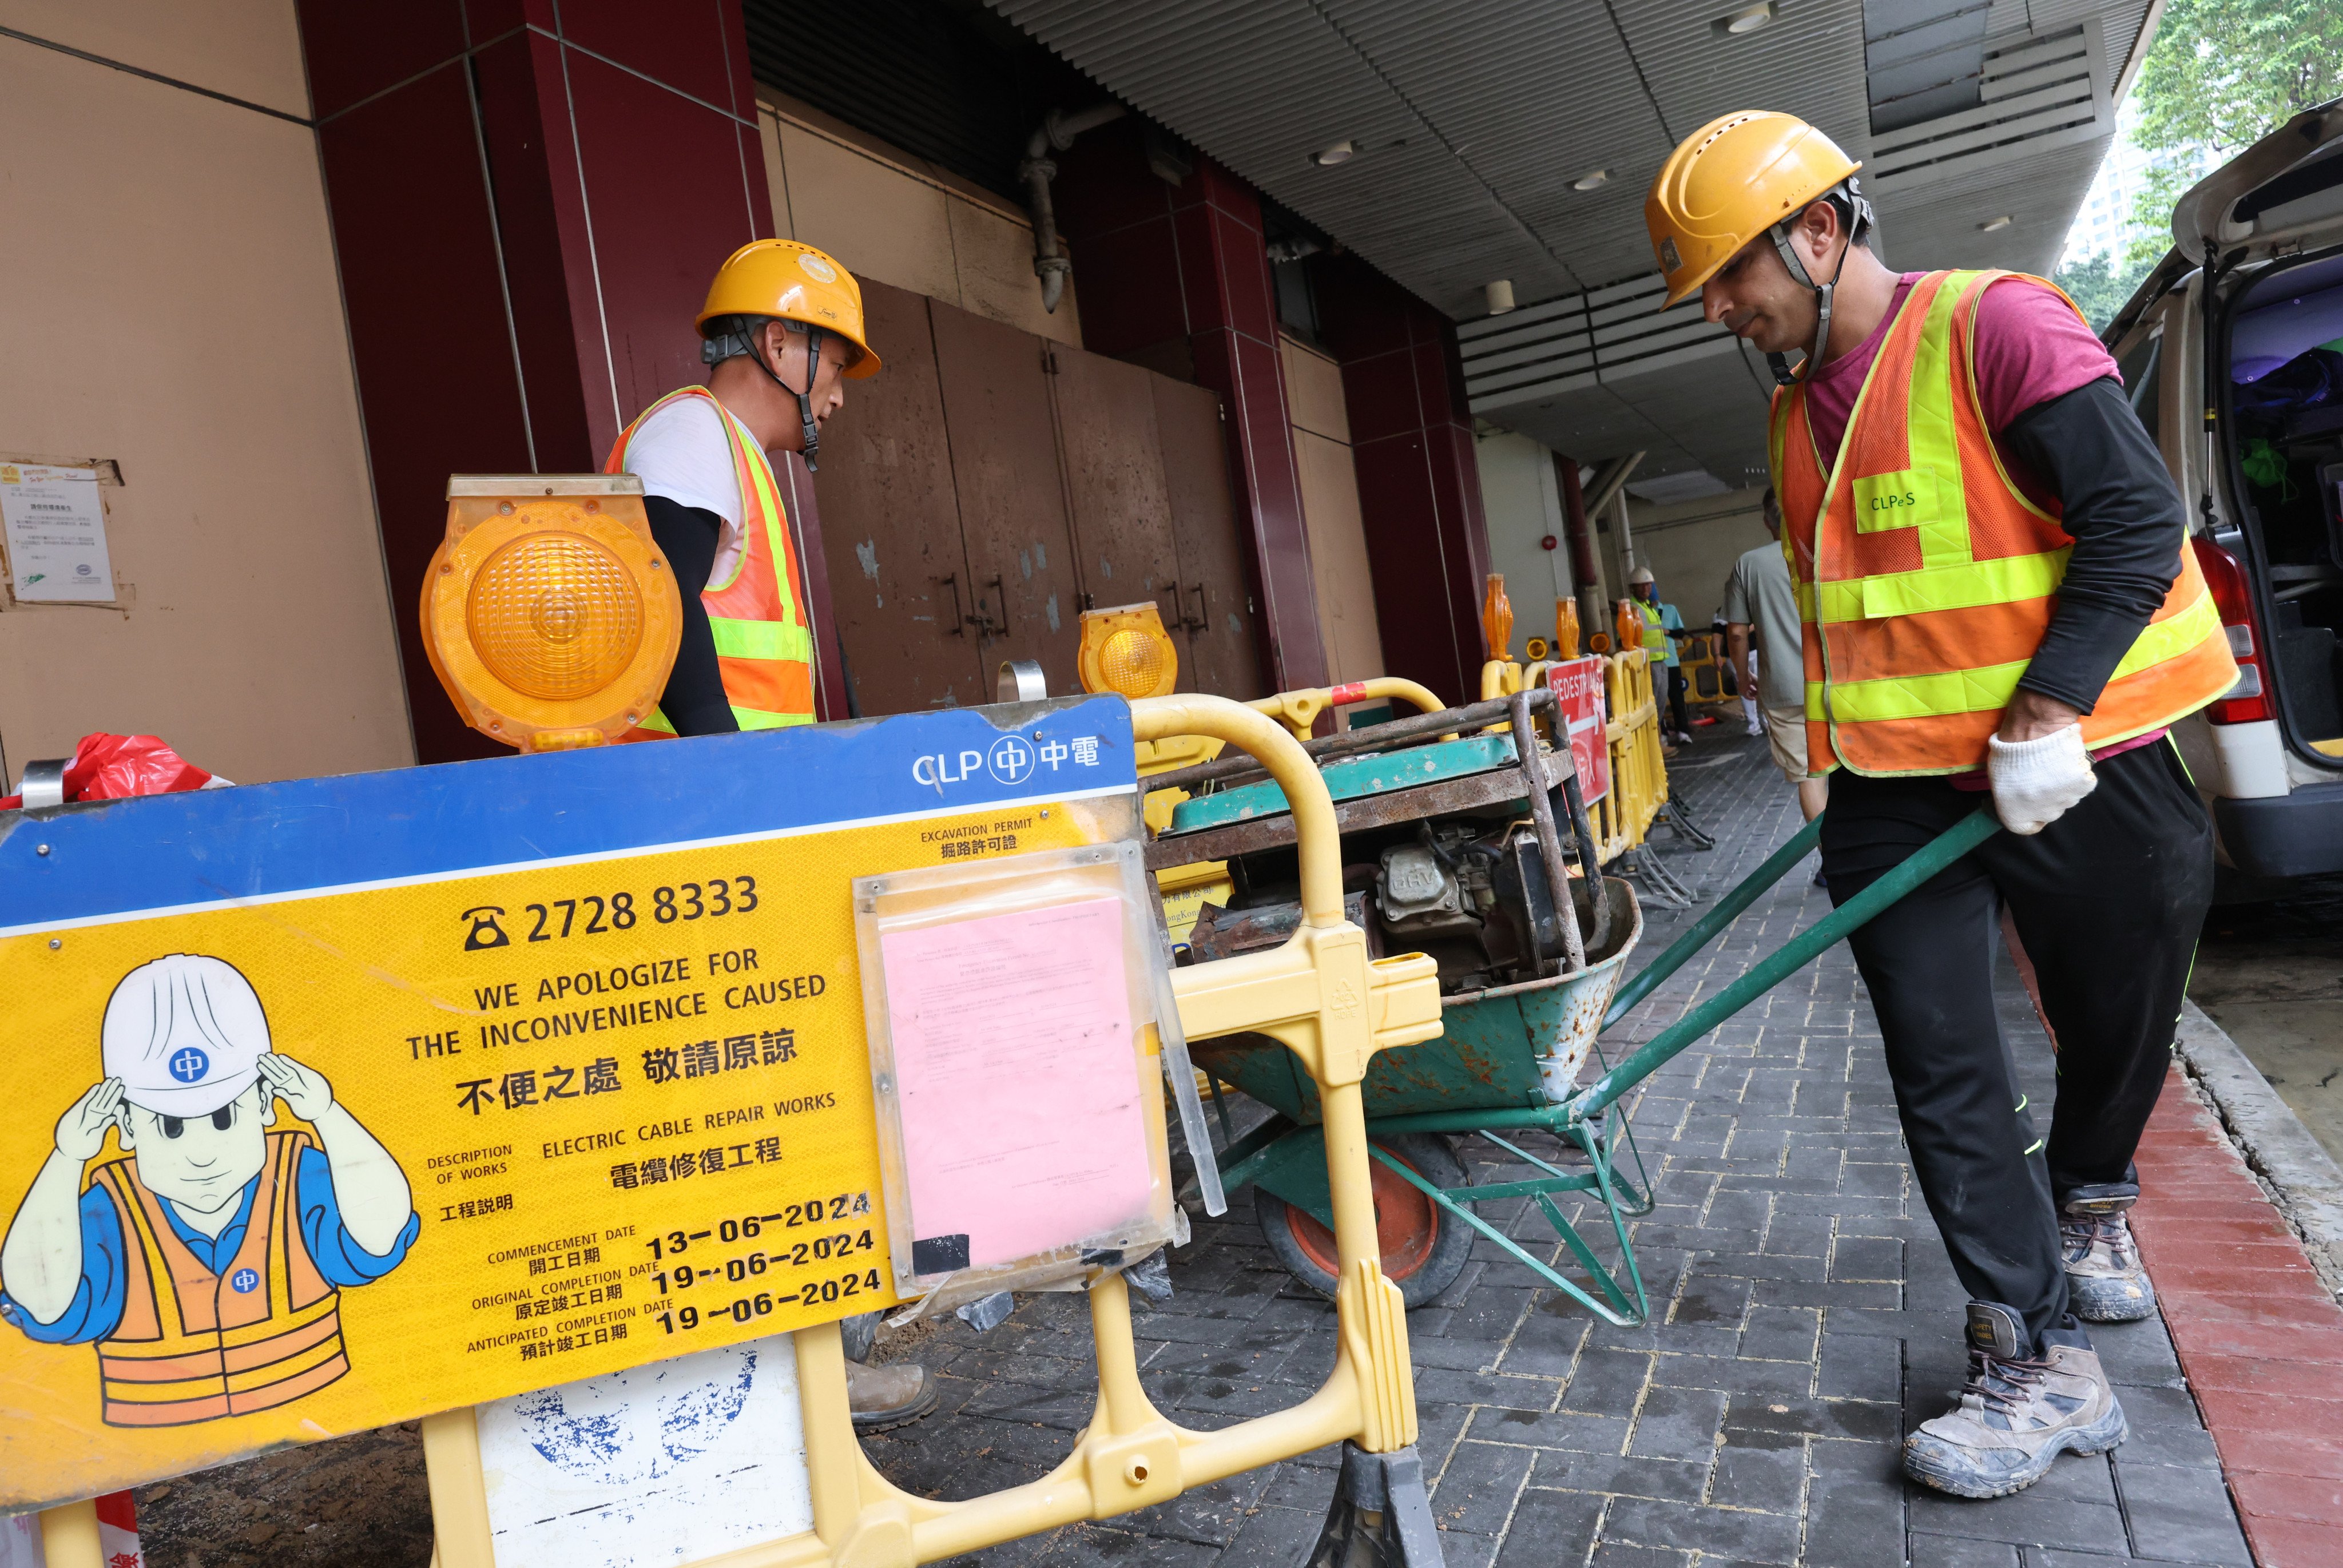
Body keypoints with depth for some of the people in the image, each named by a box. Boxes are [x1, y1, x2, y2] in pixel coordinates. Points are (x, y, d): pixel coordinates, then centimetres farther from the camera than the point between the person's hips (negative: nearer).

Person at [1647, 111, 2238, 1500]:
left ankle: (2088, 1201, 44)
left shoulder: (1996, 327, -10)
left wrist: (2048, 710, -21)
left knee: (2124, 1021, 14)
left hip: (2072, 762, -4)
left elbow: (2139, 517, -15)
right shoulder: (1799, 407, 11)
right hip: (1899, 786, 5)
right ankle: (2043, 1360, 6)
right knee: (1943, 1069, -3)